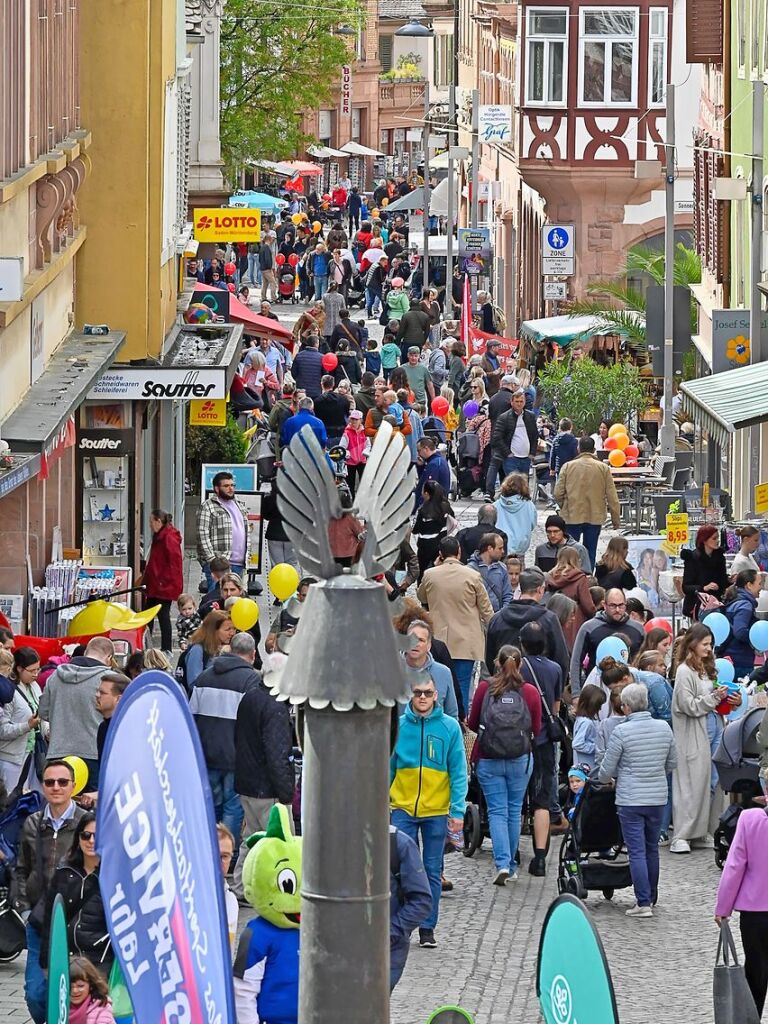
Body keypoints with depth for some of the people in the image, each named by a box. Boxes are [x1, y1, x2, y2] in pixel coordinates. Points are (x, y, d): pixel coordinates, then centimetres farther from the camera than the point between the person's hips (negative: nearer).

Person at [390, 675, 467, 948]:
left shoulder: (449, 727, -2)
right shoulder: (397, 726, 0)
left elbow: (458, 772, -1)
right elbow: (387, 768, 5)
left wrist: (458, 810, -6)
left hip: (437, 811, 0)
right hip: (403, 809, 0)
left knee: (432, 871, 6)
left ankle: (427, 928, 12)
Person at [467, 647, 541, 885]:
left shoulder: (485, 688, -6)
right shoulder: (530, 692, -5)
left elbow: (472, 723, 2)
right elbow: (536, 729, 3)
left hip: (488, 759, -1)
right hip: (520, 759, 1)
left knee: (497, 811, 3)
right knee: (514, 810, 13)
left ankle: (503, 863, -13)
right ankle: (510, 865, 21)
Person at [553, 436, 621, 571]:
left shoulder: (568, 466, -5)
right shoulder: (603, 468, -3)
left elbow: (558, 494, -4)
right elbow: (612, 497, -2)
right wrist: (616, 518, 6)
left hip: (572, 516, -1)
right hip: (595, 517, 1)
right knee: (590, 553, 8)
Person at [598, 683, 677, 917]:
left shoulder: (621, 732, -13)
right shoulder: (664, 728, 0)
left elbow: (607, 769, -4)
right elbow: (672, 763, 12)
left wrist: (604, 779, 18)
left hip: (630, 800, -5)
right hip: (658, 798, 5)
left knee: (637, 851, -2)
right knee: (652, 849, 17)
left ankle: (643, 902, -5)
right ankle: (651, 896, 27)